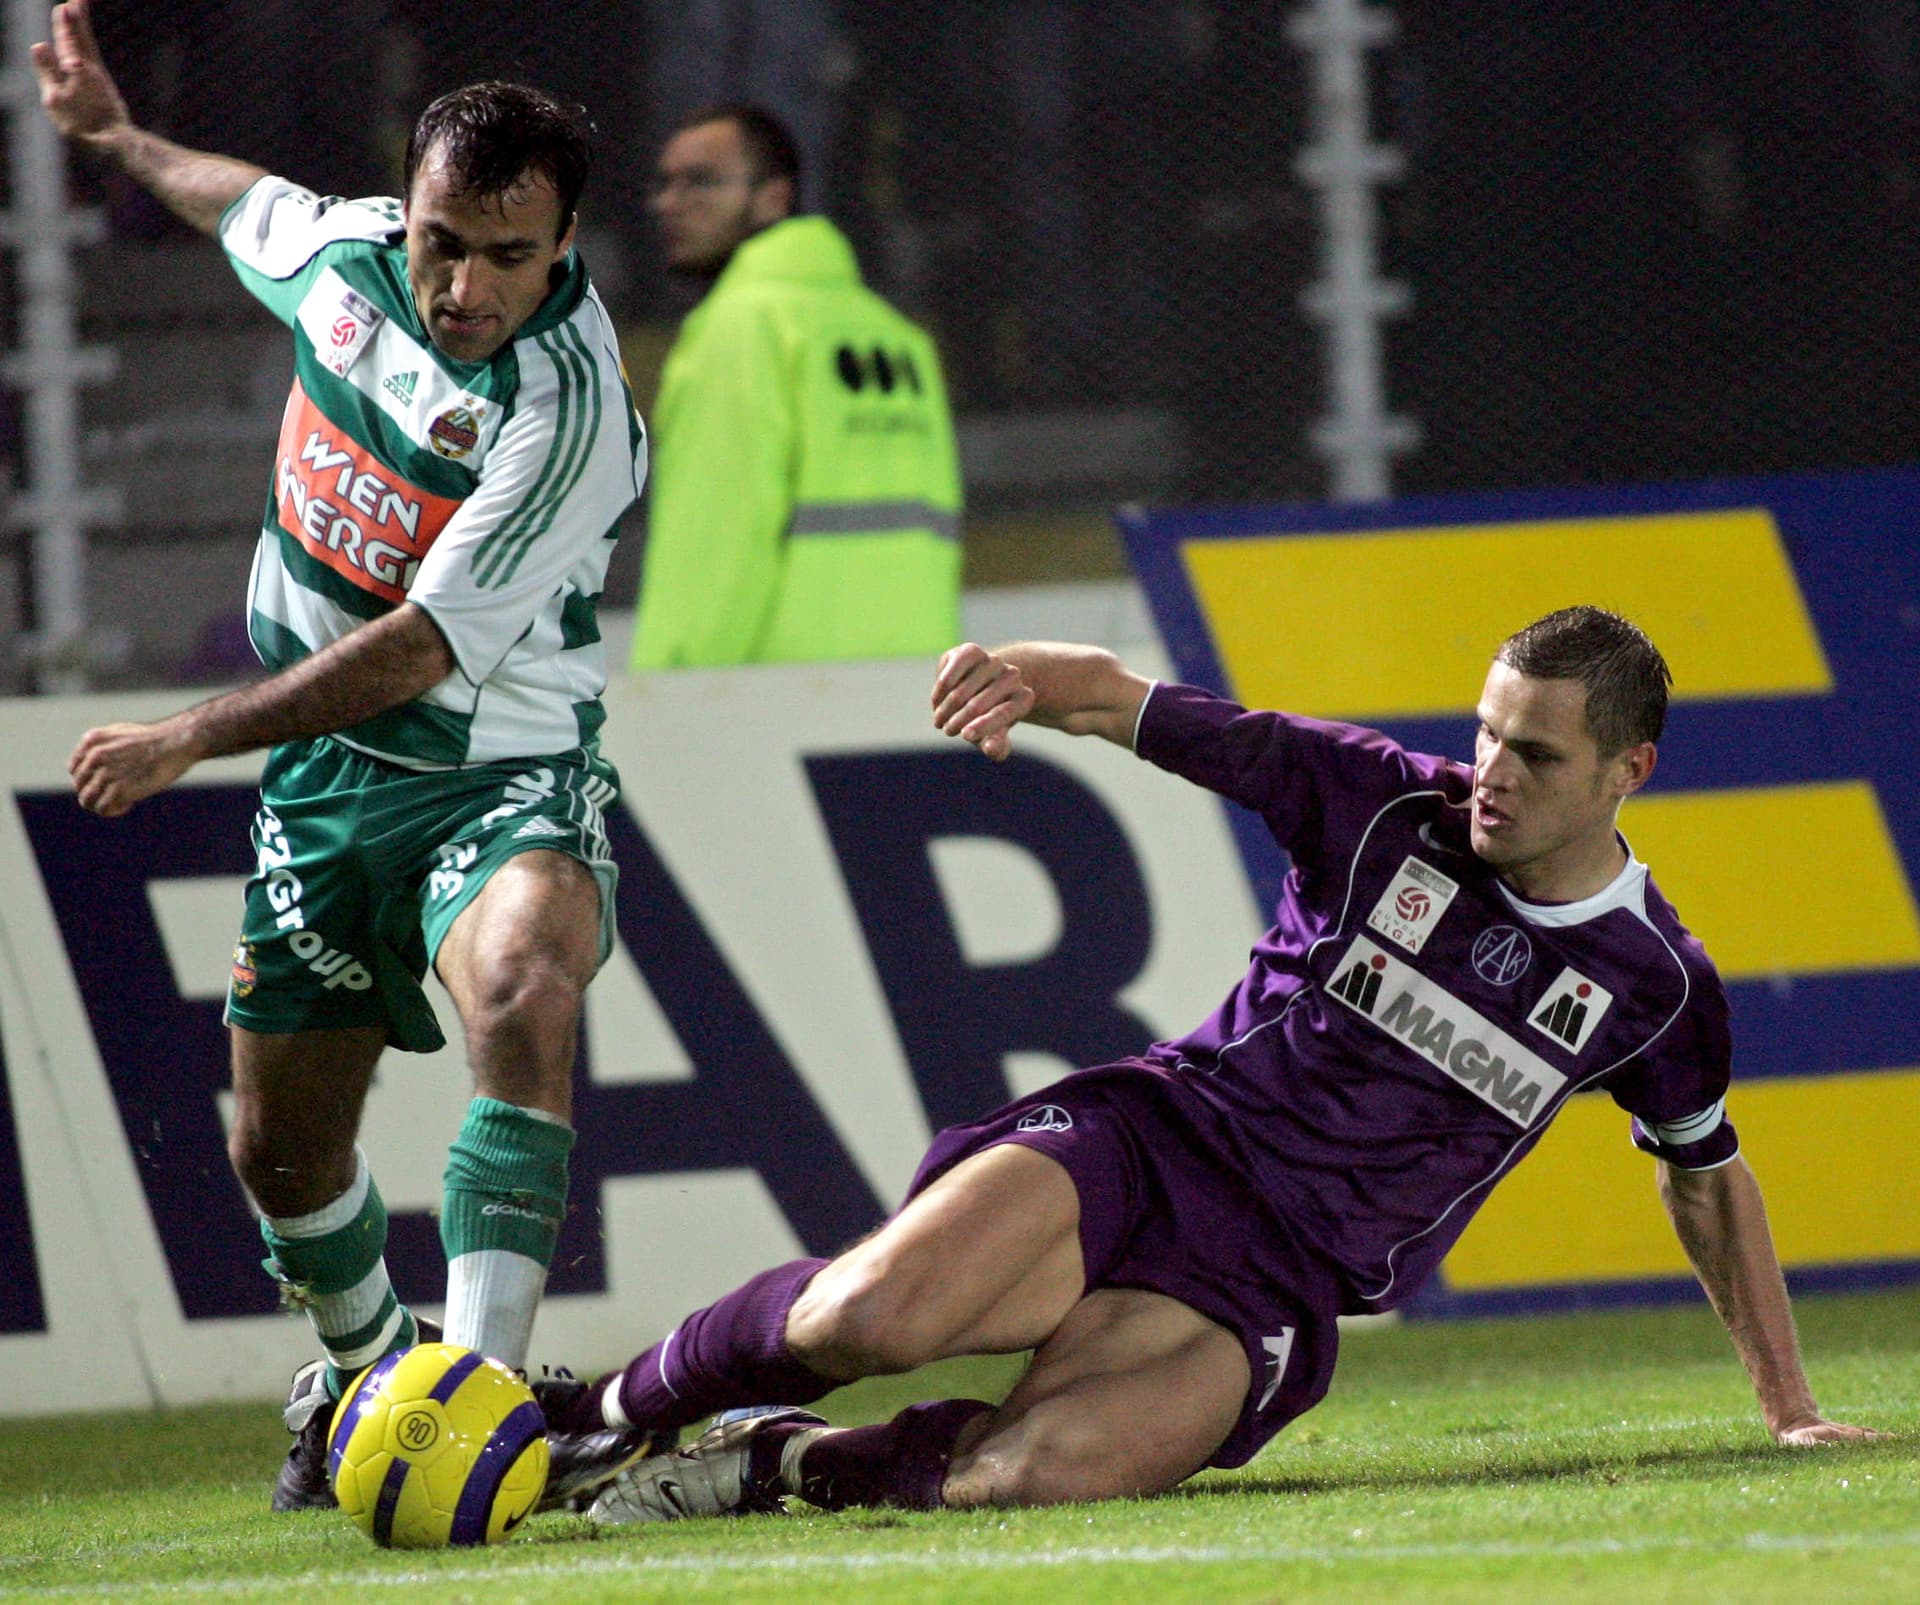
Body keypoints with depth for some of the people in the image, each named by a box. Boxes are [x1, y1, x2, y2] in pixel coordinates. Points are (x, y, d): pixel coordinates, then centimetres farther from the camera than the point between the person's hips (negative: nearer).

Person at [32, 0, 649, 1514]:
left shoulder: (567, 408, -26)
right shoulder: (343, 250, -6)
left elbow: (419, 652, -26)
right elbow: (251, 203, 22)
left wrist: (190, 739, -21)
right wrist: (120, 135, 39)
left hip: (502, 771, -6)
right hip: (321, 776, 6)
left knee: (520, 989, -37)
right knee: (280, 1146, 12)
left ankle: (480, 1377, -39)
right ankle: (361, 1365, 43)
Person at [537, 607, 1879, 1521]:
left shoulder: (1654, 983, 6)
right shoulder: (1384, 804, 2)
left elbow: (1708, 1177, 25)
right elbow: (1127, 702, 1)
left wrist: (1791, 1407, 27)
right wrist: (1026, 672, -23)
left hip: (1269, 1284, 0)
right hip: (1151, 1137, 0)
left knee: (1032, 1470, -33)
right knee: (873, 1316, -31)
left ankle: (787, 1461, -7)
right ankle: (614, 1411, -4)